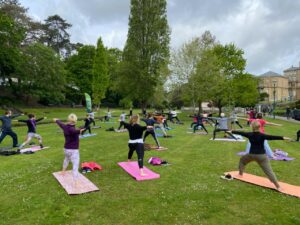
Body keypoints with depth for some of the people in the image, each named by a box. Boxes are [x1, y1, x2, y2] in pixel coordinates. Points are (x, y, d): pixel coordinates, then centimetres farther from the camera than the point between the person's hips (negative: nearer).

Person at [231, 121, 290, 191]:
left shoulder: (250, 134, -4)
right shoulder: (262, 135, -14)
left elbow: (240, 133, 8)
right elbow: (271, 137, -27)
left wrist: (232, 131, 21)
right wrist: (283, 138, -33)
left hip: (252, 154, 2)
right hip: (261, 156, -2)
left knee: (242, 159, 31)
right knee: (269, 171, -5)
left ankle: (240, 173, 41)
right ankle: (278, 186, -10)